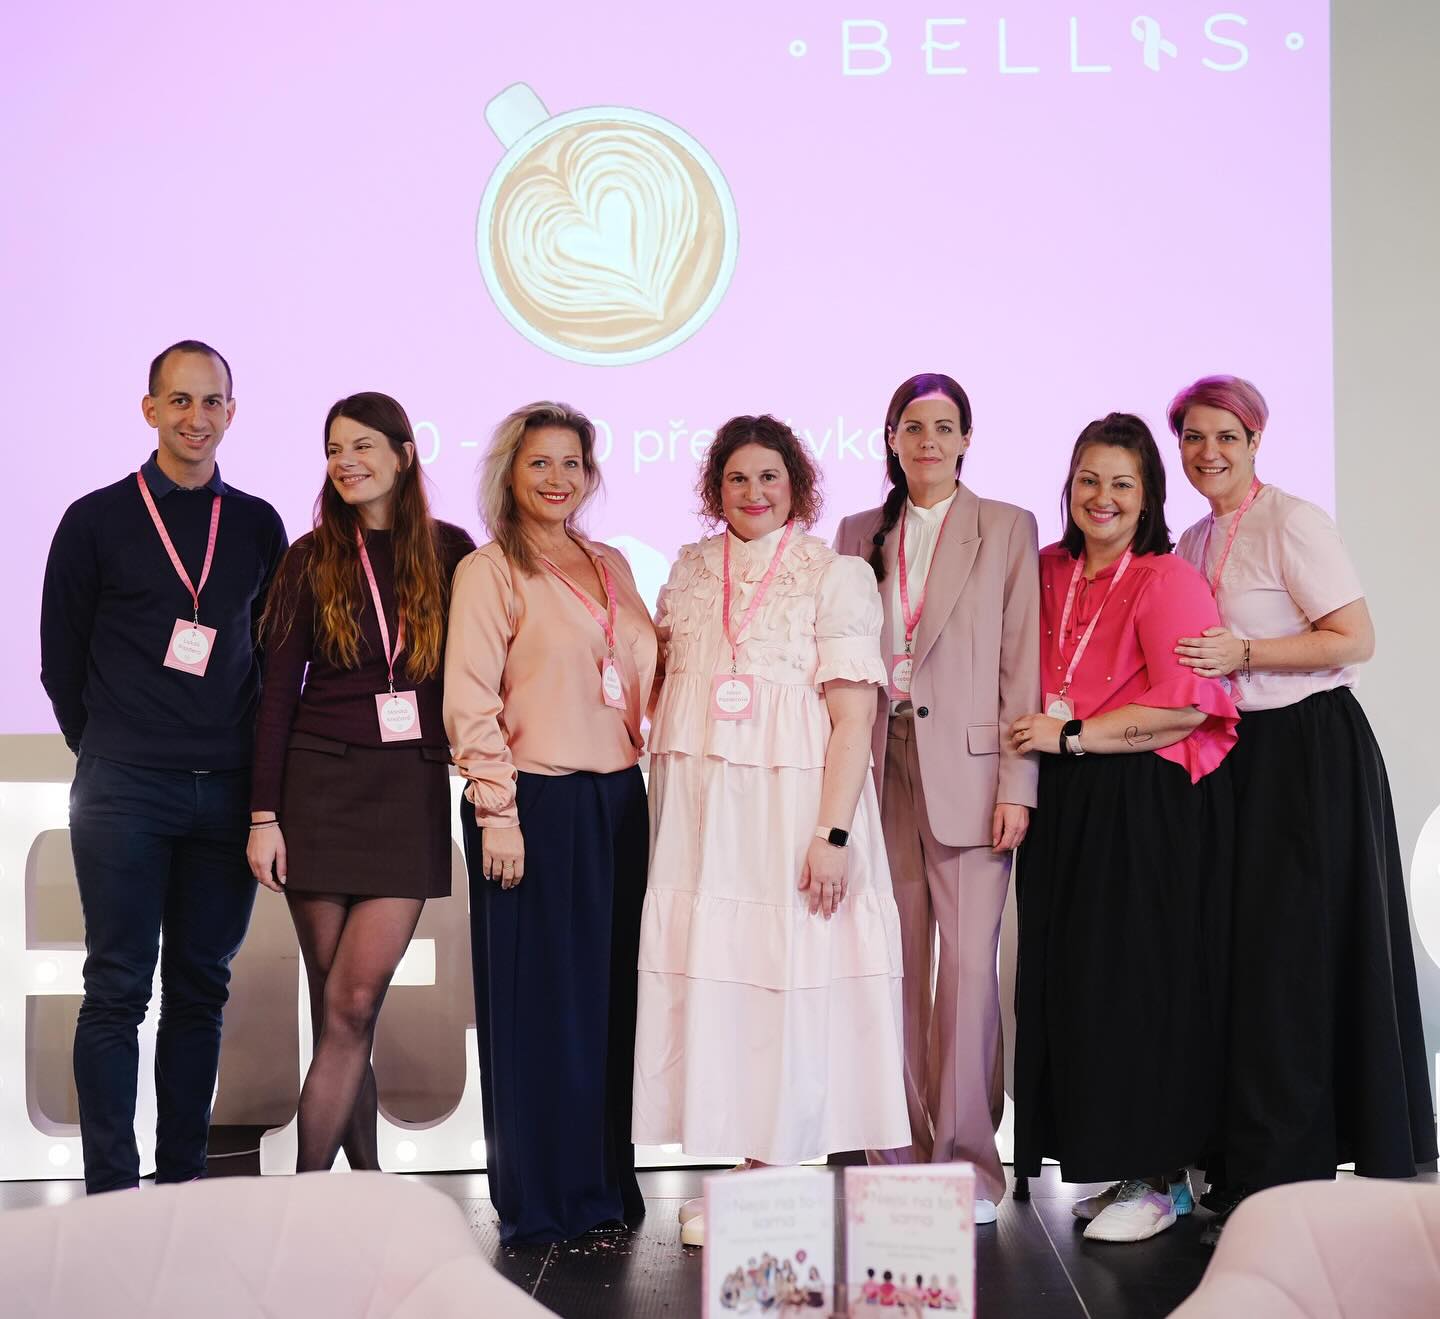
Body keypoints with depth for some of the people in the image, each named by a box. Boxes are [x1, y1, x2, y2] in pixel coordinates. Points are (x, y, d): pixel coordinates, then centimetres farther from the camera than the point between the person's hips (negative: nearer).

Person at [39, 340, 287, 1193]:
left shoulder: (258, 526, 10)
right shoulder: (98, 520, 2)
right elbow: (61, 657, 7)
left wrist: (258, 766, 10)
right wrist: (108, 753, 8)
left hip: (226, 794, 3)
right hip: (125, 794, -3)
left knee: (201, 990, 7)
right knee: (119, 990, -2)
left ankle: (185, 1184, 14)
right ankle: (112, 1195, 2)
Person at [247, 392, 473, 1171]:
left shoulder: (450, 552, 5)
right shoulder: (311, 559, 5)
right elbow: (278, 692, 3)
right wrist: (264, 815, -2)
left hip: (413, 791, 0)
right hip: (321, 785, 1)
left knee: (352, 1005, -7)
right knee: (337, 1009, 4)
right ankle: (366, 1182, 16)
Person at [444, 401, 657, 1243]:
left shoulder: (612, 566, 15)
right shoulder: (491, 571, -3)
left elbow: (648, 676, 19)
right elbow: (470, 699, -9)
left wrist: (652, 773, 7)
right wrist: (496, 810, -15)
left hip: (618, 802, 6)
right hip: (537, 801, -6)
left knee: (610, 997, 9)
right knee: (539, 1001, 0)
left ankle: (605, 1185, 20)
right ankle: (538, 1201, 10)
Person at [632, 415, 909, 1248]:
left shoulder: (837, 576, -1)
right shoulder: (689, 573, 14)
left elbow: (853, 715, -7)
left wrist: (832, 831, -15)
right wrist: (665, 810, 8)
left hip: (793, 803, -4)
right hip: (700, 811, 4)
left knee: (787, 985, -2)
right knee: (707, 981, 2)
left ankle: (776, 1174, 9)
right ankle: (735, 1174, 11)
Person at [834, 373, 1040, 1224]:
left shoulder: (1007, 530, 6)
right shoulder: (860, 534, 14)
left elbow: (1022, 664, 1)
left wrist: (1017, 785, -7)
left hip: (969, 769, -3)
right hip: (883, 769, 3)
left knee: (968, 964, -7)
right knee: (897, 968, 4)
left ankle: (969, 1161, 2)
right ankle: (906, 1160, 12)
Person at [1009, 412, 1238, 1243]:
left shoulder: (1168, 581, -8)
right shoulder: (1049, 572, 11)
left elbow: (1185, 704, -16)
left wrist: (1072, 736, -13)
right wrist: (1036, 727, 5)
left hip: (1150, 811, -6)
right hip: (1068, 808, 6)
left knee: (1140, 982, -2)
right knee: (1075, 981, 7)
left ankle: (1160, 1178, 8)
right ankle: (1117, 1162, 19)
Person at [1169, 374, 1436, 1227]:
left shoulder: (1293, 523, -10)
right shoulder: (1193, 544, 13)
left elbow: (1356, 639, -15)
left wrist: (1243, 654, -20)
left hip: (1309, 756, -7)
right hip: (1236, 760, 8)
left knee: (1299, 957, -3)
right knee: (1246, 956, 9)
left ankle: (1292, 1167, 5)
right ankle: (1251, 1165, 18)